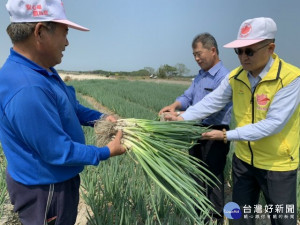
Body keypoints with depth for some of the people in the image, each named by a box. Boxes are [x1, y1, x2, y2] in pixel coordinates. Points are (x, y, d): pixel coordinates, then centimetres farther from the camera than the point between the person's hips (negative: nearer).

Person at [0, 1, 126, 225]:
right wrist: (106, 152, -17)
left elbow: (69, 108, 14)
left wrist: (101, 118, 2)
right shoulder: (27, 89, -34)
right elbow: (58, 152, -29)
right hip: (44, 190, -9)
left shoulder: (43, 72, 0)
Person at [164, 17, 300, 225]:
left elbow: (273, 123, -27)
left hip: (277, 165, -4)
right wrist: (182, 118, -19)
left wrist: (227, 135, -29)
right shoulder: (236, 77, -6)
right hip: (243, 159, 5)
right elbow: (212, 102, -6)